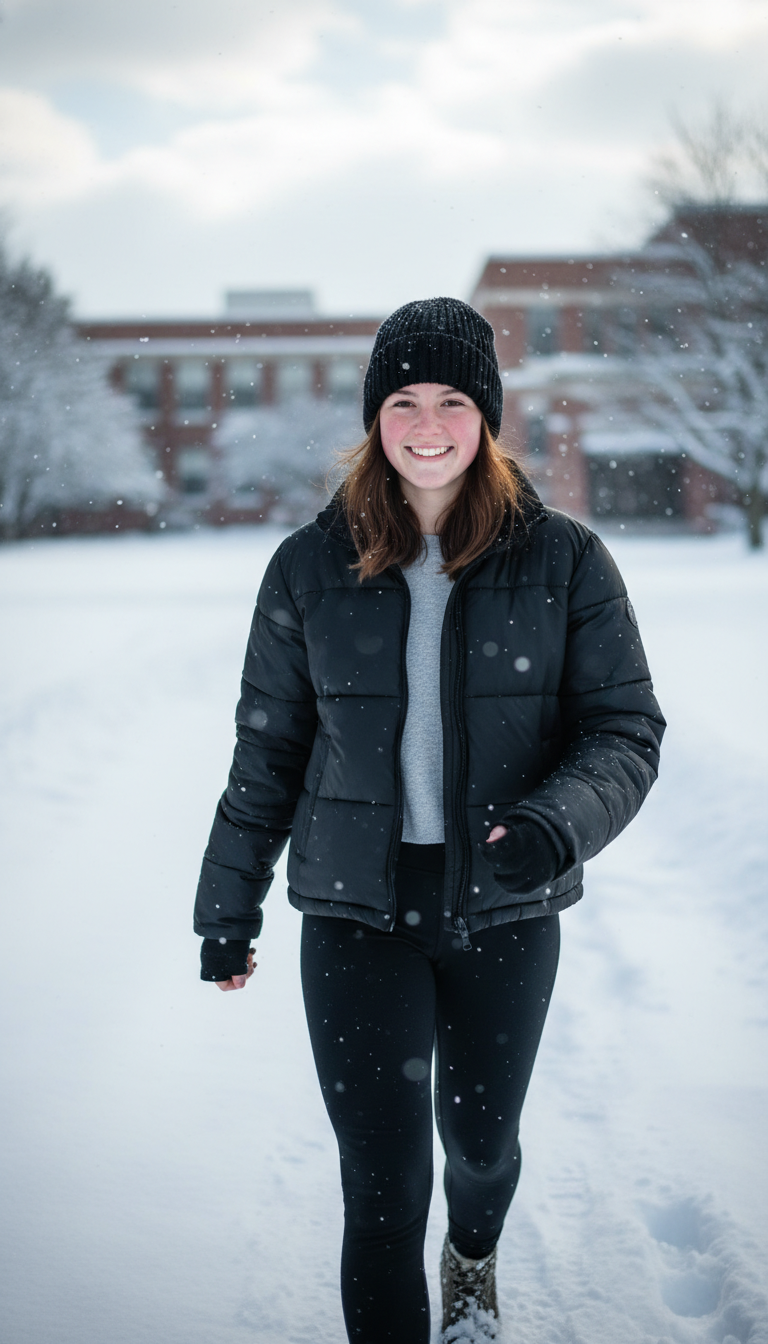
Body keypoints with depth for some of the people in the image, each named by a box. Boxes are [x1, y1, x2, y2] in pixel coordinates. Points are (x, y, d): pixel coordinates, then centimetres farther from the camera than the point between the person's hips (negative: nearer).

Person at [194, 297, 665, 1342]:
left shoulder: (564, 562, -5)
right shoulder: (311, 568, -1)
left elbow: (627, 730, -4)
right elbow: (267, 749, 6)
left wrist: (554, 825, -24)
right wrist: (228, 911, 9)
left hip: (505, 907, 1)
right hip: (357, 911, -1)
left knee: (482, 1138, 20)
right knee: (382, 1182, -4)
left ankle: (474, 1257, 54)